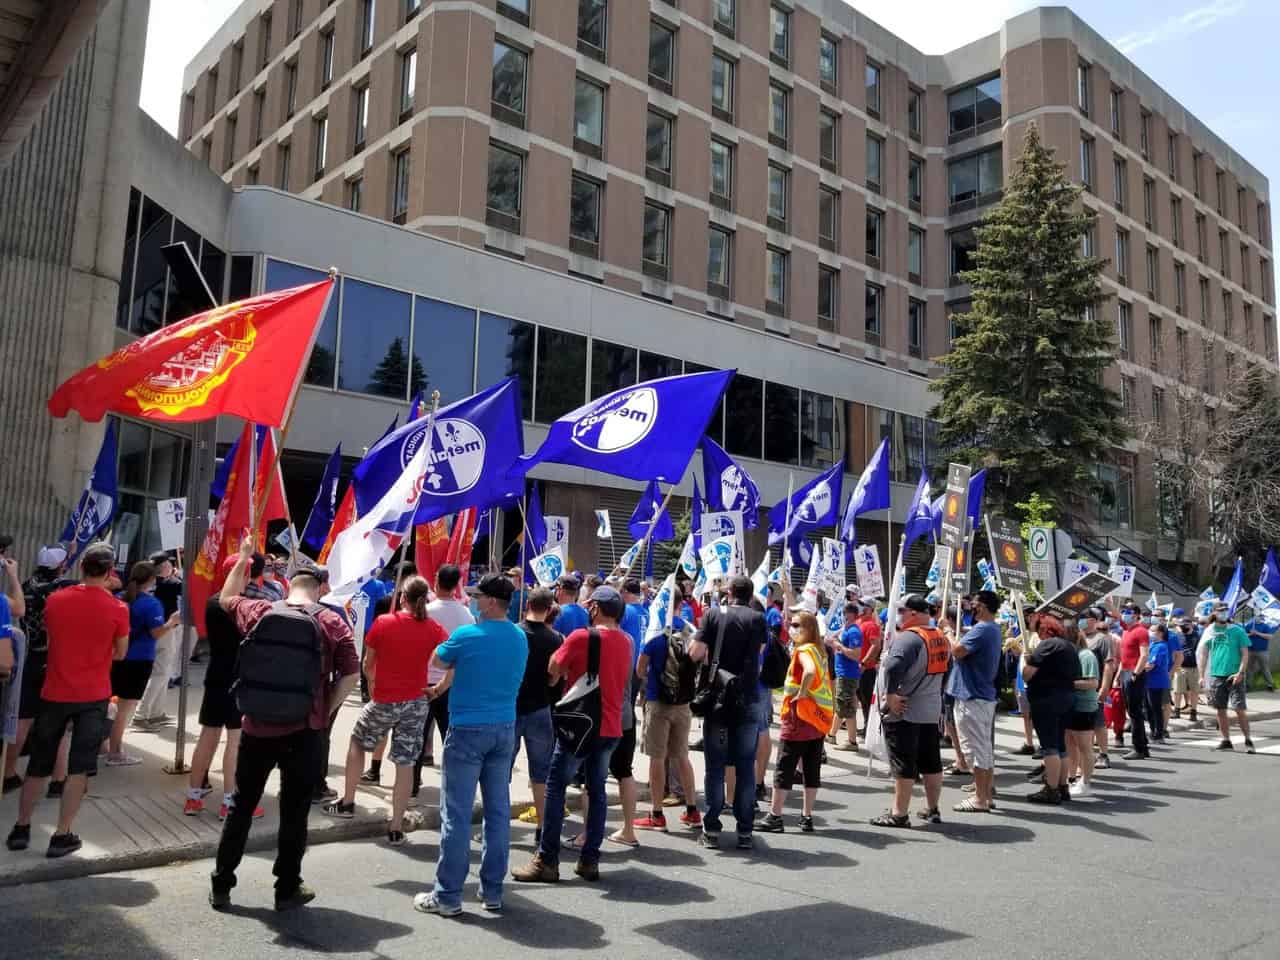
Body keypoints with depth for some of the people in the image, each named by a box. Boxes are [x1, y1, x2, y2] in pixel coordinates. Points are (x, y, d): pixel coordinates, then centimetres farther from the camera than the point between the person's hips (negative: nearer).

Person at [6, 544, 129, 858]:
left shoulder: (55, 600, -3)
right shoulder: (117, 608, -11)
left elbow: (51, 638, 13)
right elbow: (120, 654, 0)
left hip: (55, 693, 3)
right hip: (93, 696, -3)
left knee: (38, 765, 17)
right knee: (79, 769, 4)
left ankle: (21, 829, 25)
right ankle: (62, 835, 5)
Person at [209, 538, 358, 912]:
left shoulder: (259, 612, -1)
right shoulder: (332, 622, -7)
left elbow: (227, 598, 21)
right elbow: (351, 675, -10)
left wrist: (244, 557, 29)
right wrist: (325, 712, 0)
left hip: (258, 728, 2)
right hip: (305, 732, -2)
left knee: (240, 807, 17)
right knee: (294, 813, 9)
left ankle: (220, 885, 25)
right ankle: (288, 889, 19)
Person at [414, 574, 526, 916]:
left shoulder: (466, 635, -14)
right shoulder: (520, 639, 4)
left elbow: (437, 661, 3)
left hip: (468, 730, -6)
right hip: (504, 729, 6)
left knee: (457, 813, 1)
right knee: (498, 811, 10)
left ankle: (448, 896, 8)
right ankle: (493, 891, 18)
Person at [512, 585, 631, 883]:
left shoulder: (582, 636, -12)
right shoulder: (625, 641, 7)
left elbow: (553, 670, -5)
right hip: (611, 727, 6)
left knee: (556, 787, 3)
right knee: (597, 790, 12)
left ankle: (547, 861, 4)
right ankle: (590, 860, 13)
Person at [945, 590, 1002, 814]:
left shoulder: (981, 629, -18)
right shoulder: (992, 629, 16)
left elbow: (958, 650, -26)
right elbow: (966, 649, 17)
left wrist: (948, 632, -9)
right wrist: (952, 631, 7)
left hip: (972, 696, -10)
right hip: (984, 695, 10)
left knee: (976, 749, -5)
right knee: (985, 748, 14)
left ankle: (980, 799, 0)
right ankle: (986, 795, 20)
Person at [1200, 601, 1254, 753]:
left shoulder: (1237, 631, -1)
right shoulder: (1209, 631, 6)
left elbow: (1245, 653, -2)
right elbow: (1203, 654, 11)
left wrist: (1241, 673, -14)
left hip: (1234, 676, -3)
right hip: (1216, 676, 3)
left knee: (1240, 709, -5)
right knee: (1220, 710, 7)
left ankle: (1248, 740, 8)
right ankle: (1226, 740, 17)